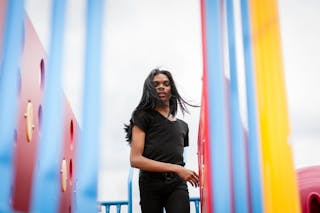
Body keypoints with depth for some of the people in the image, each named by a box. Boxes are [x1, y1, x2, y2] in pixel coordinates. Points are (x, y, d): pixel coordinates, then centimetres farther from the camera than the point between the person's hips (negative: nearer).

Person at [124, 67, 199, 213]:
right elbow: (135, 160, -7)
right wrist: (176, 169, -13)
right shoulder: (143, 116, 4)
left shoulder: (182, 126, 20)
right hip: (151, 184, -2)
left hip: (177, 185, 3)